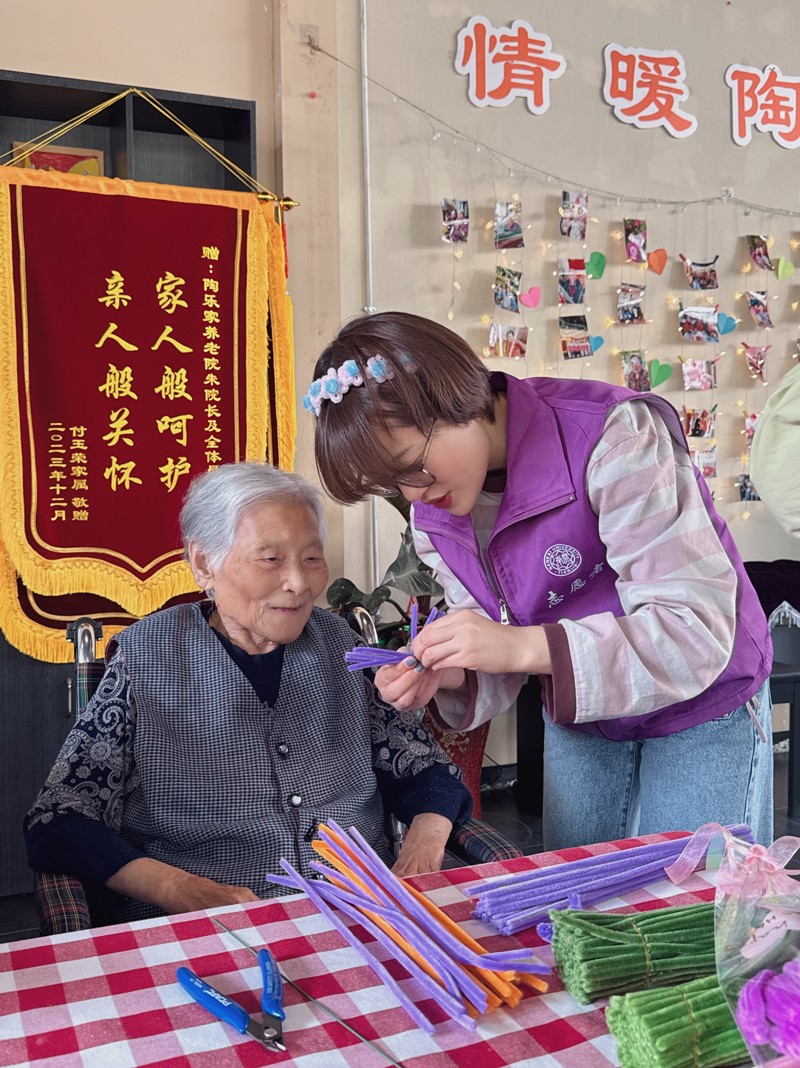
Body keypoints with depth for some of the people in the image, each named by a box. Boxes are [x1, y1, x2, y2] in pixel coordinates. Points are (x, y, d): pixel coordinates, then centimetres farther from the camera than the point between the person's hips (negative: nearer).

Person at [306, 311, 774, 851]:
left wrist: (525, 647, -40)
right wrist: (446, 676, -24)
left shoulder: (613, 437, -28)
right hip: (578, 723, 5)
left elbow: (698, 629, -32)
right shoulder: (433, 512, -8)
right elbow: (503, 653, -2)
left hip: (700, 710, -4)